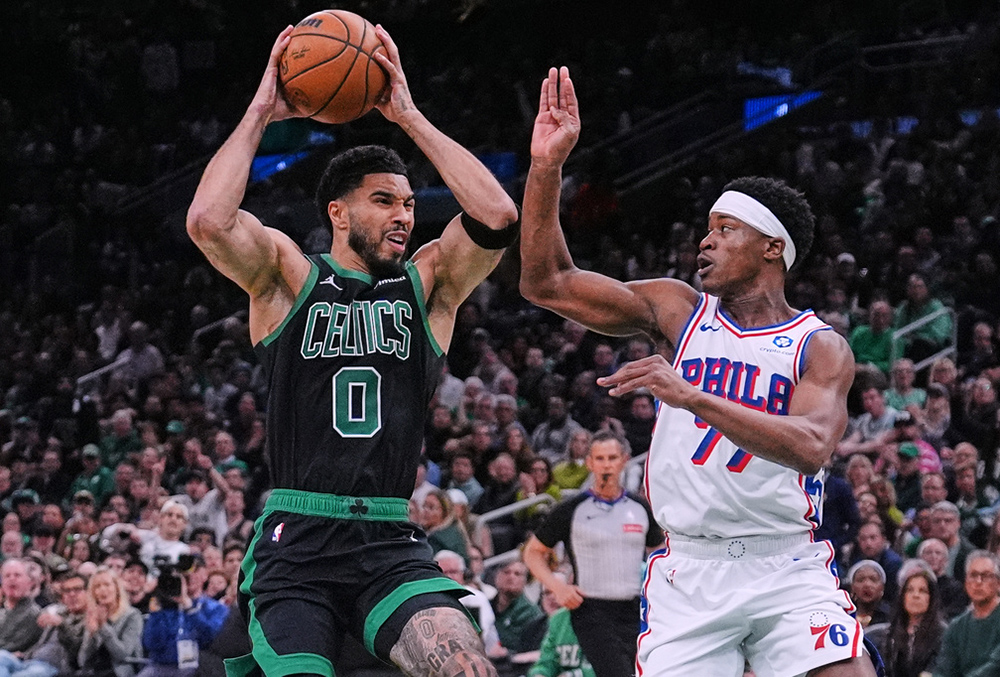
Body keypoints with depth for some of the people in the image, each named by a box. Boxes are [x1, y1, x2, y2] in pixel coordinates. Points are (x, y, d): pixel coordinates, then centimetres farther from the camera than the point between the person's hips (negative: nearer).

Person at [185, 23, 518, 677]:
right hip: (296, 544, -2)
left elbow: (497, 217, -6)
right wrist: (260, 113, -5)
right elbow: (208, 223, -13)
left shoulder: (428, 283, 12)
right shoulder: (288, 274, 6)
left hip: (392, 548, 2)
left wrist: (410, 116, -2)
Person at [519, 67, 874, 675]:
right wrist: (547, 166, -8)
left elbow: (811, 447, -21)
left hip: (787, 571, -2)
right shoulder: (677, 310, 7)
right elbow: (547, 283, 2)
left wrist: (691, 396, -31)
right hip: (688, 574, 2)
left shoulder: (822, 349, -1)